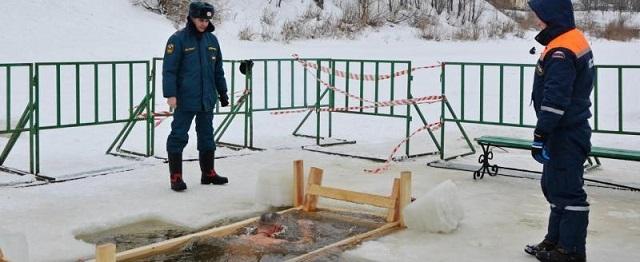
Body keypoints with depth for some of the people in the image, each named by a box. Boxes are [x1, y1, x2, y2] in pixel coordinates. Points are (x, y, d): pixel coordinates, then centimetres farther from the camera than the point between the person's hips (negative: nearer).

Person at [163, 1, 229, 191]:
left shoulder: (211, 40, 10)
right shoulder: (178, 39, -9)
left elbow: (218, 69, 17)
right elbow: (169, 69, -11)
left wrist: (222, 92, 17)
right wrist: (170, 94, -16)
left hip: (207, 99, 6)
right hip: (185, 99, -6)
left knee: (207, 135, 13)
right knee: (179, 136, -2)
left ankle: (208, 173, 24)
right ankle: (175, 176, 4)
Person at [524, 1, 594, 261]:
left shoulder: (561, 52, -21)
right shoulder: (575, 40, 12)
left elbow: (555, 100, -26)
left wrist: (541, 134, -22)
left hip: (565, 135, -11)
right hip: (569, 130, 11)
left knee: (567, 190, -3)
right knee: (554, 185, 19)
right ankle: (556, 240, 31)